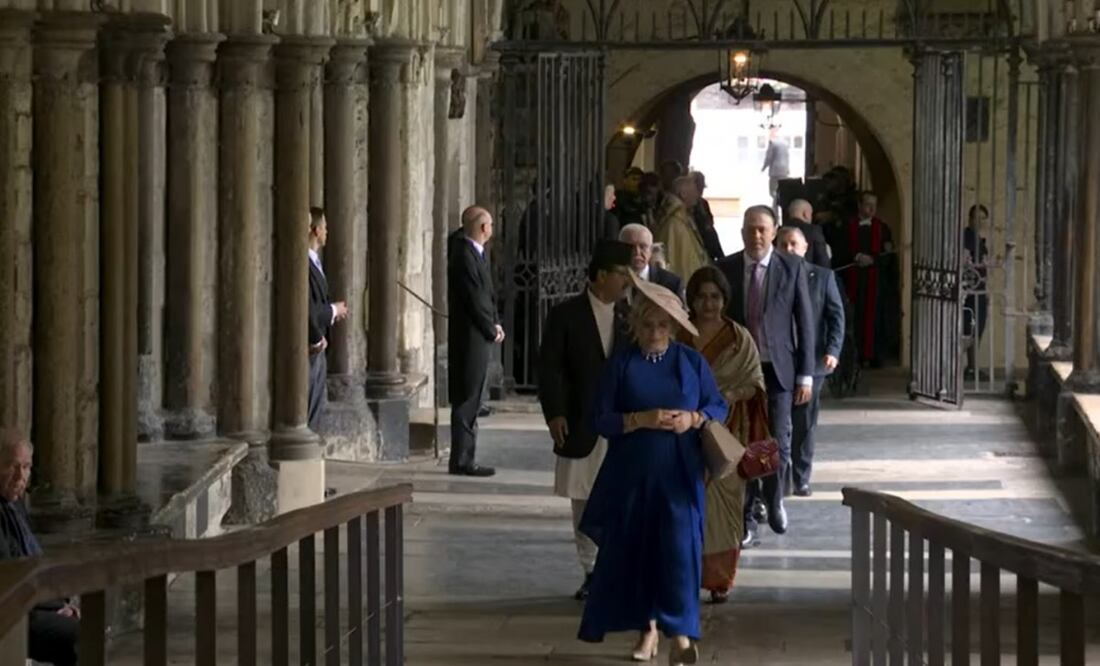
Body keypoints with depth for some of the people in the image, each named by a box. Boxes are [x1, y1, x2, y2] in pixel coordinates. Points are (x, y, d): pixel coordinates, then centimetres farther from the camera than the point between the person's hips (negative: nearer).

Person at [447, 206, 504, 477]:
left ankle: (464, 458, 19)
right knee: (466, 400, -6)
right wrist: (492, 330, -8)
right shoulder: (464, 254, -17)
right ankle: (461, 461, -4)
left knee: (470, 401, 14)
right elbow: (474, 299, -18)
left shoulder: (478, 253, 13)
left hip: (479, 337, 10)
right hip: (469, 336, -10)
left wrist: (495, 324, 4)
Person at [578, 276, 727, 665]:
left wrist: (694, 418, -13)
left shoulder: (692, 362, 3)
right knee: (634, 546, 5)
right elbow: (600, 419, -3)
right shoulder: (621, 364, 1)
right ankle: (647, 627, 19)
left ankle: (680, 632, -6)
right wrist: (641, 419, -18)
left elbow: (719, 407, 8)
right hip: (632, 472, 1)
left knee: (679, 545, -8)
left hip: (679, 473, -1)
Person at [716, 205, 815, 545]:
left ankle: (774, 501, 25)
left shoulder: (792, 268, 0)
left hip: (778, 369, -1)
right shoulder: (725, 269, 3)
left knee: (778, 444, -1)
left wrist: (806, 374, -3)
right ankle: (746, 518, 9)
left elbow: (805, 322, 1)